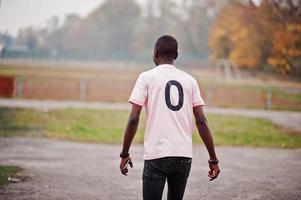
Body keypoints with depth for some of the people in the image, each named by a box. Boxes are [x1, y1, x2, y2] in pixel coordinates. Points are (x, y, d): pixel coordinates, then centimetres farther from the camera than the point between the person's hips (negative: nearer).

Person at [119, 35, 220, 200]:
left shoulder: (147, 77, 1)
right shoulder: (189, 80, 10)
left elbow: (134, 119, -6)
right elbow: (201, 121, 4)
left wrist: (124, 154, 2)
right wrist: (213, 159, 7)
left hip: (156, 155, -3)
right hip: (184, 155, 4)